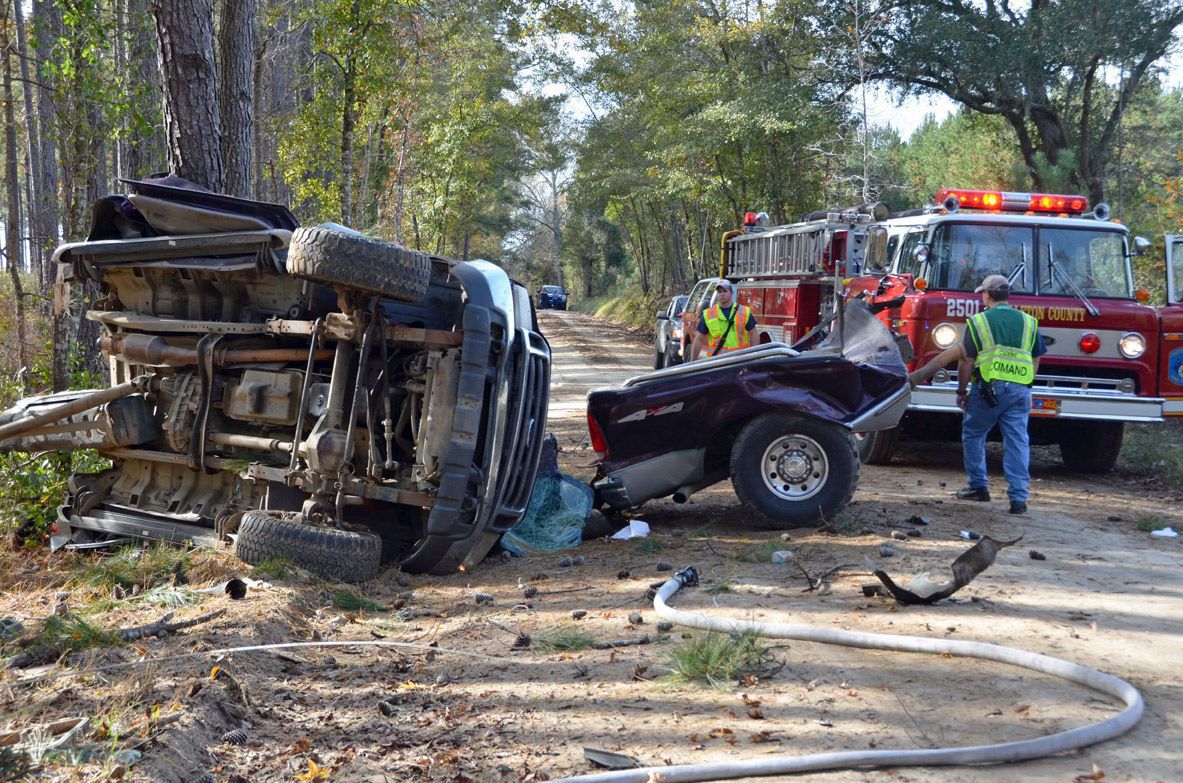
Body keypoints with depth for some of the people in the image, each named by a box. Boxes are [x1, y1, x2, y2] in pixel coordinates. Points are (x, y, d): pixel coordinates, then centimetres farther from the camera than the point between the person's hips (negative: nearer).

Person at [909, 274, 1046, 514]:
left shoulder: (979, 321, 1)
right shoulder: (1029, 322, 12)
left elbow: (966, 360, 0)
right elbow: (1035, 361, 14)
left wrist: (961, 391, 10)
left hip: (988, 388, -3)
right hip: (1020, 391, 3)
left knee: (972, 434, 14)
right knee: (1017, 442, 3)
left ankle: (978, 486, 17)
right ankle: (1018, 497, -1)